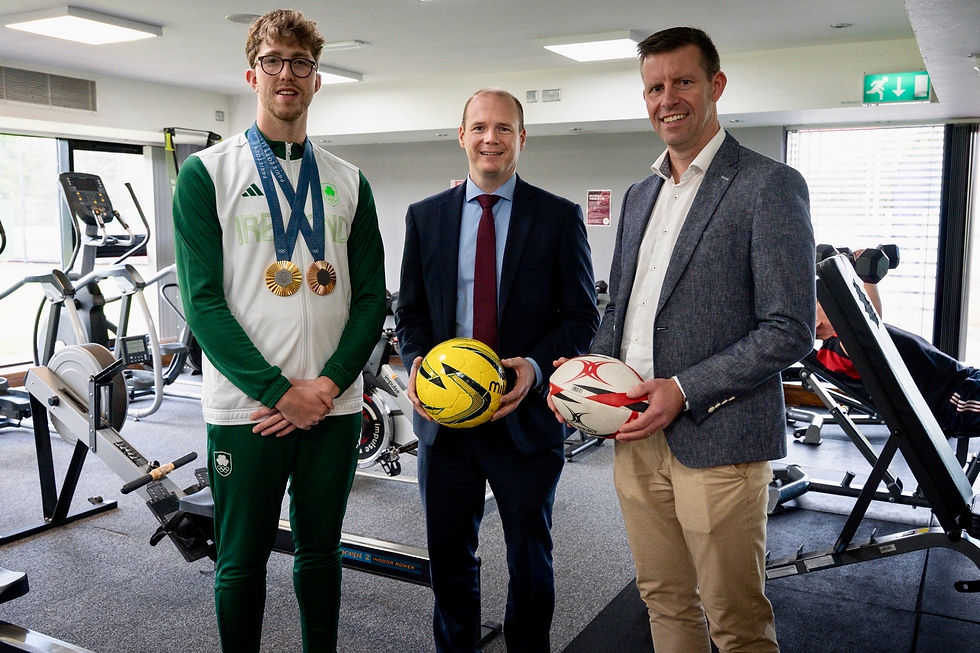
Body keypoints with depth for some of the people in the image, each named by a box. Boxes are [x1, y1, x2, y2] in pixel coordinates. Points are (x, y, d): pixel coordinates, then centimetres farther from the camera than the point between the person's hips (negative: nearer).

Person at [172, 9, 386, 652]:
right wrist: (281, 392, -14)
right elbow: (204, 302, -7)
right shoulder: (207, 174, 0)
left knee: (322, 548, 16)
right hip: (245, 407, -2)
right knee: (242, 559, 9)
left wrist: (328, 384, -8)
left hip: (334, 403, 3)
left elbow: (371, 296, 5)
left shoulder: (349, 183, 9)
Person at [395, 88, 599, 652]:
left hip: (525, 415, -2)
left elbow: (581, 315, -2)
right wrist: (417, 361, -10)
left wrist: (536, 366, -18)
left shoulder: (560, 217, -1)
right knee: (448, 554, 15)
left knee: (530, 558, 14)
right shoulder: (425, 216, 7)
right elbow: (411, 310, 10)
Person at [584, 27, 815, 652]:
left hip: (716, 442, -6)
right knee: (666, 602, 19)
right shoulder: (640, 195, 15)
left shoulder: (771, 186, -8)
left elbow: (790, 330, -13)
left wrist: (685, 390, -18)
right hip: (635, 435, 7)